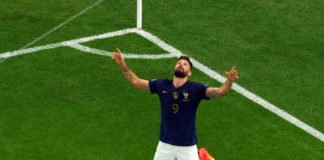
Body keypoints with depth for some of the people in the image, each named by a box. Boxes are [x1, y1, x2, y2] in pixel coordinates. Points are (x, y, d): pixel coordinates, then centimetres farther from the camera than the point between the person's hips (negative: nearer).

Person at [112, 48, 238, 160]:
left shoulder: (195, 89, -13)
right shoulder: (162, 85, -4)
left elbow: (219, 92, -26)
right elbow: (135, 81, 3)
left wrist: (229, 81, -47)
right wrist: (122, 65, -8)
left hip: (188, 147, -3)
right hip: (165, 145, 3)